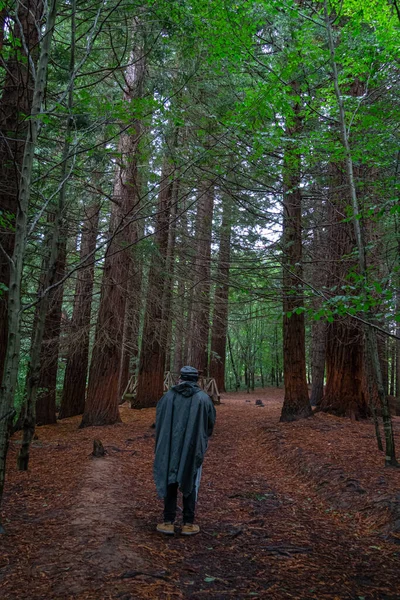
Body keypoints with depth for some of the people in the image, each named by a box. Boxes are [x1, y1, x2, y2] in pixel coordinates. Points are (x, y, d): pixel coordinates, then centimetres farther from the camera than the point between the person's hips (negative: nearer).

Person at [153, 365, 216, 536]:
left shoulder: (168, 396, -3)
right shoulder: (204, 398, -5)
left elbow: (158, 422, 3)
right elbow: (211, 424, 4)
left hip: (170, 448, 1)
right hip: (193, 448, -1)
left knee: (169, 482, 12)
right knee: (190, 484, 11)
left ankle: (168, 522, 16)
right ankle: (188, 524, 15)